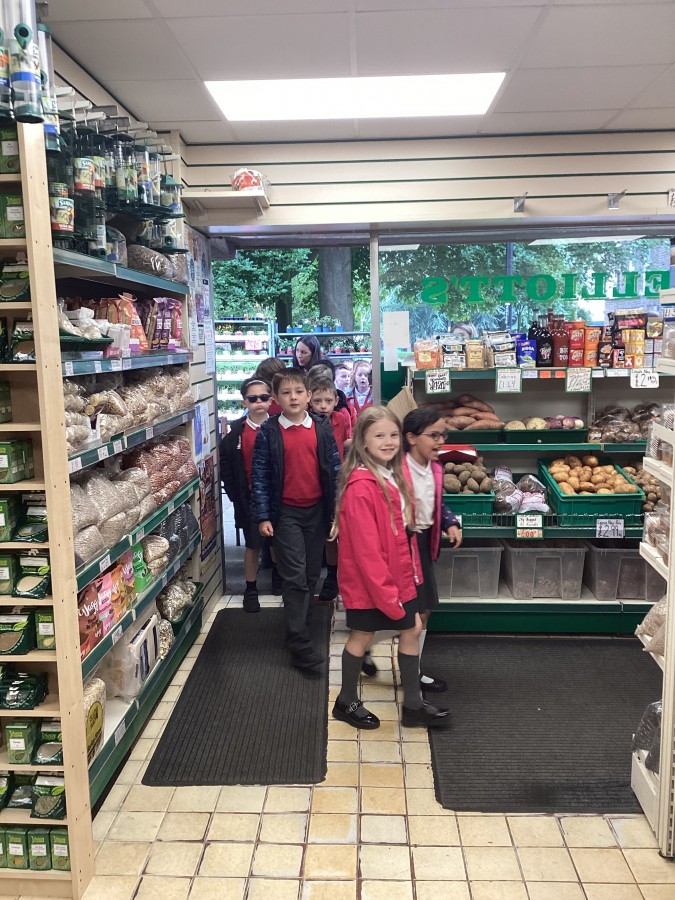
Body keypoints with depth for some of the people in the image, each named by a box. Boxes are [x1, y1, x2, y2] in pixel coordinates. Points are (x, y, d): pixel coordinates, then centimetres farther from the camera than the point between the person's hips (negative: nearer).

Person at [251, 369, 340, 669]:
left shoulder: (322, 429, 2)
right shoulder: (268, 432, -5)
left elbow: (334, 469, 5)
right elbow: (259, 476, -4)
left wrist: (336, 509, 1)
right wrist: (262, 516, -7)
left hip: (316, 510, 3)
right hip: (285, 512, -3)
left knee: (311, 574, 13)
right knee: (295, 576, -7)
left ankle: (299, 620, 33)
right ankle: (299, 644, -2)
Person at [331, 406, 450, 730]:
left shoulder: (394, 475, 5)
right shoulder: (361, 486, -24)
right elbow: (366, 548, -24)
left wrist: (411, 572, 11)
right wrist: (385, 591, -21)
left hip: (398, 574, 9)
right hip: (367, 579, -8)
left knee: (411, 629, 13)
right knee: (362, 635, 8)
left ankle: (413, 705, 28)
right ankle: (346, 702, 30)